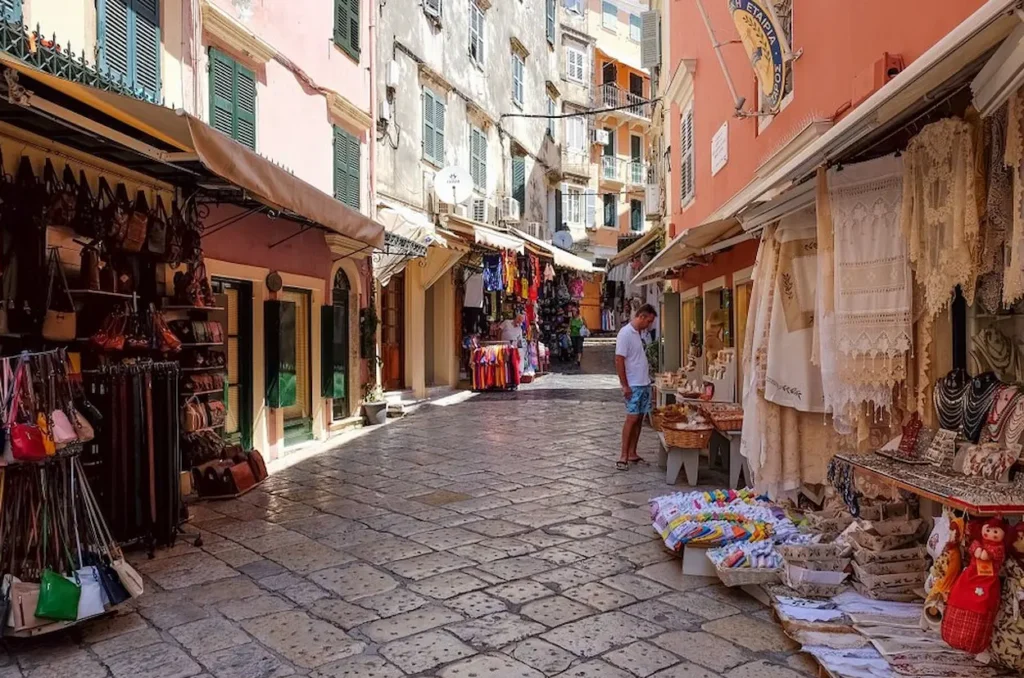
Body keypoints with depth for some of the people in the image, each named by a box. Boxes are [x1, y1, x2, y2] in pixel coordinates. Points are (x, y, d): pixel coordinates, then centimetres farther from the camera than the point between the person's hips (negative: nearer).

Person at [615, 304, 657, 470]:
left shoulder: (638, 333, 12)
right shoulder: (625, 333, -14)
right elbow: (619, 360, -17)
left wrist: (648, 376, 14)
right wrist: (624, 386, -19)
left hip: (644, 384, 8)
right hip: (632, 386, -8)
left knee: (639, 419, 9)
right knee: (632, 418, -8)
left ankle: (632, 453, 16)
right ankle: (623, 456, -2)